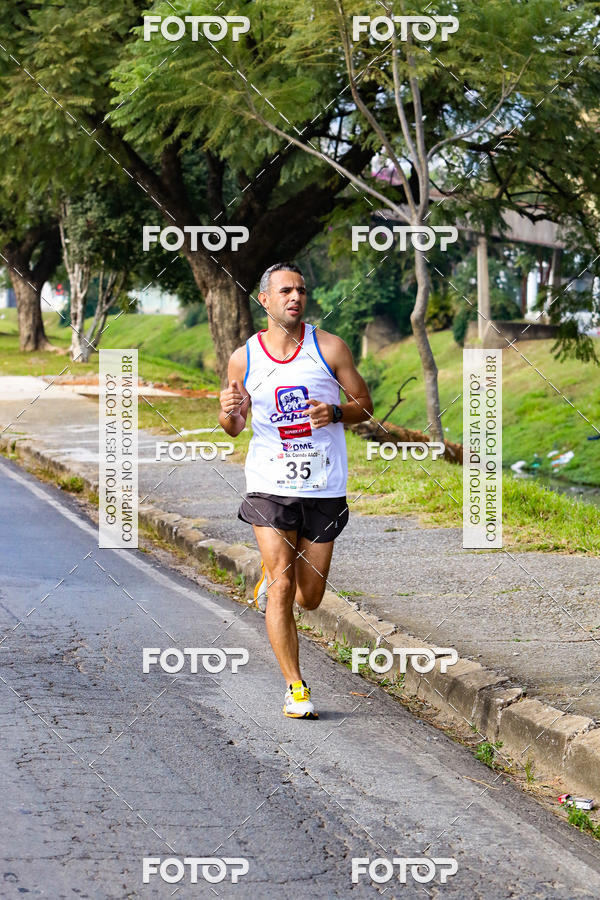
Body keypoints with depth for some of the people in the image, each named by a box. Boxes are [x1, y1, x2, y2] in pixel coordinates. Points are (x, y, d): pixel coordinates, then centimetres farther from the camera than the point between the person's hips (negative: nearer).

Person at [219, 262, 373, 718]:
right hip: (270, 486, -1)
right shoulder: (244, 358, 1)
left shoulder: (329, 347, -1)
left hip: (324, 488, 1)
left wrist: (335, 413, -14)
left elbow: (364, 404, 6)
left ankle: (271, 579, 43)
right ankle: (296, 688, 0)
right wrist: (229, 412, -12)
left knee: (309, 598, 8)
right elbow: (233, 428, 12)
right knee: (282, 588, -11)